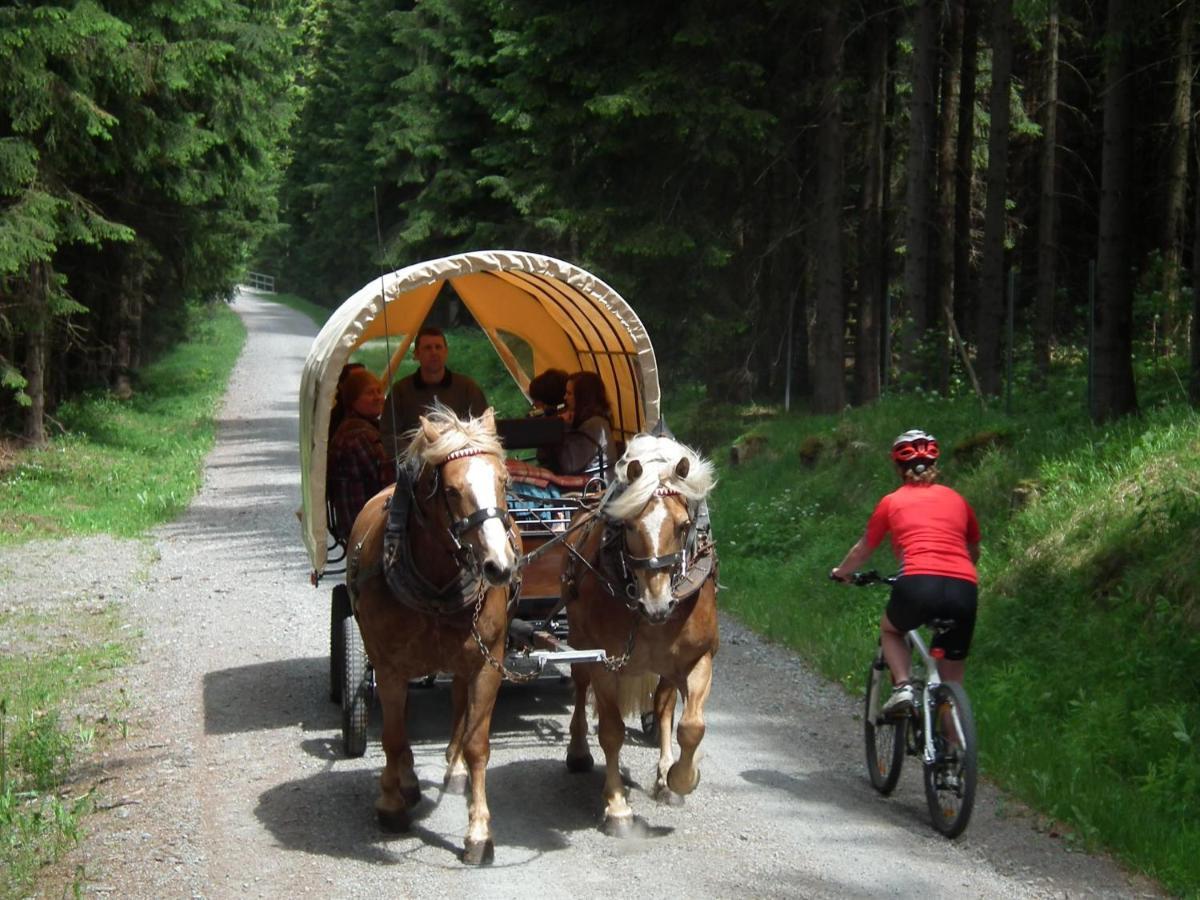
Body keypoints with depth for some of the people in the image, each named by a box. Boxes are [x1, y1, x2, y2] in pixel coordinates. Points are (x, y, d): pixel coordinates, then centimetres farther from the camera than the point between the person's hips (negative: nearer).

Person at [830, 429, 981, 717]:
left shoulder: (892, 502, 16)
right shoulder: (957, 500, 22)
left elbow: (863, 550, 29)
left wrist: (841, 572, 49)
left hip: (919, 584, -2)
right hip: (964, 589, 2)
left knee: (889, 630, 31)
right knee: (951, 681, 16)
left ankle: (902, 686, 7)